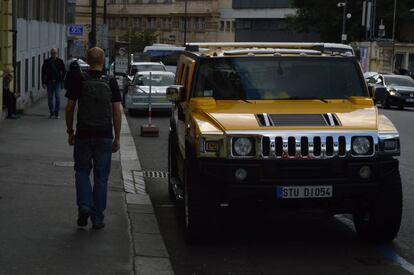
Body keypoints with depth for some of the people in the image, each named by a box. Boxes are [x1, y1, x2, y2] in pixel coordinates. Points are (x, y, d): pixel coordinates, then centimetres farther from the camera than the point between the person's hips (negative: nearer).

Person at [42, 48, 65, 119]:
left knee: (57, 96, -12)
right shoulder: (47, 62, 3)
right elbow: (43, 72, 6)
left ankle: (56, 113, -3)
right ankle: (51, 113, 14)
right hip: (49, 82, 1)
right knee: (50, 98, 3)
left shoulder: (60, 61, 4)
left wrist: (61, 79, 0)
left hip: (57, 82, -1)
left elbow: (64, 72, 11)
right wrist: (43, 82, 1)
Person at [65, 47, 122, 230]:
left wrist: (70, 132, 12)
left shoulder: (79, 81, -3)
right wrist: (117, 138, 5)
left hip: (83, 135, 0)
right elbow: (117, 112, -1)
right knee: (101, 177, 8)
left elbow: (70, 108, 0)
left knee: (82, 171, 16)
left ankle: (84, 205, -5)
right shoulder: (111, 82, -1)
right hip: (104, 137, 0)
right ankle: (97, 218, 10)